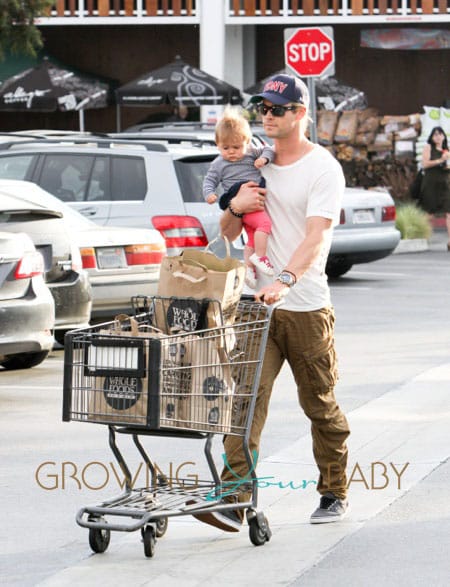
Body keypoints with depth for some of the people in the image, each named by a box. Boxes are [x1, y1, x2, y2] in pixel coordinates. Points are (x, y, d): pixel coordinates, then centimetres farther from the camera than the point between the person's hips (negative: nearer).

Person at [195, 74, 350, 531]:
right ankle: (232, 501, -16)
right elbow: (226, 235, 19)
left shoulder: (323, 169, -5)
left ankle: (334, 494, 23)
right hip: (258, 303, 4)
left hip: (307, 307, -4)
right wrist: (236, 208, -5)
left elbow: (316, 236, -19)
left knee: (321, 406, 7)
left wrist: (285, 280, -35)